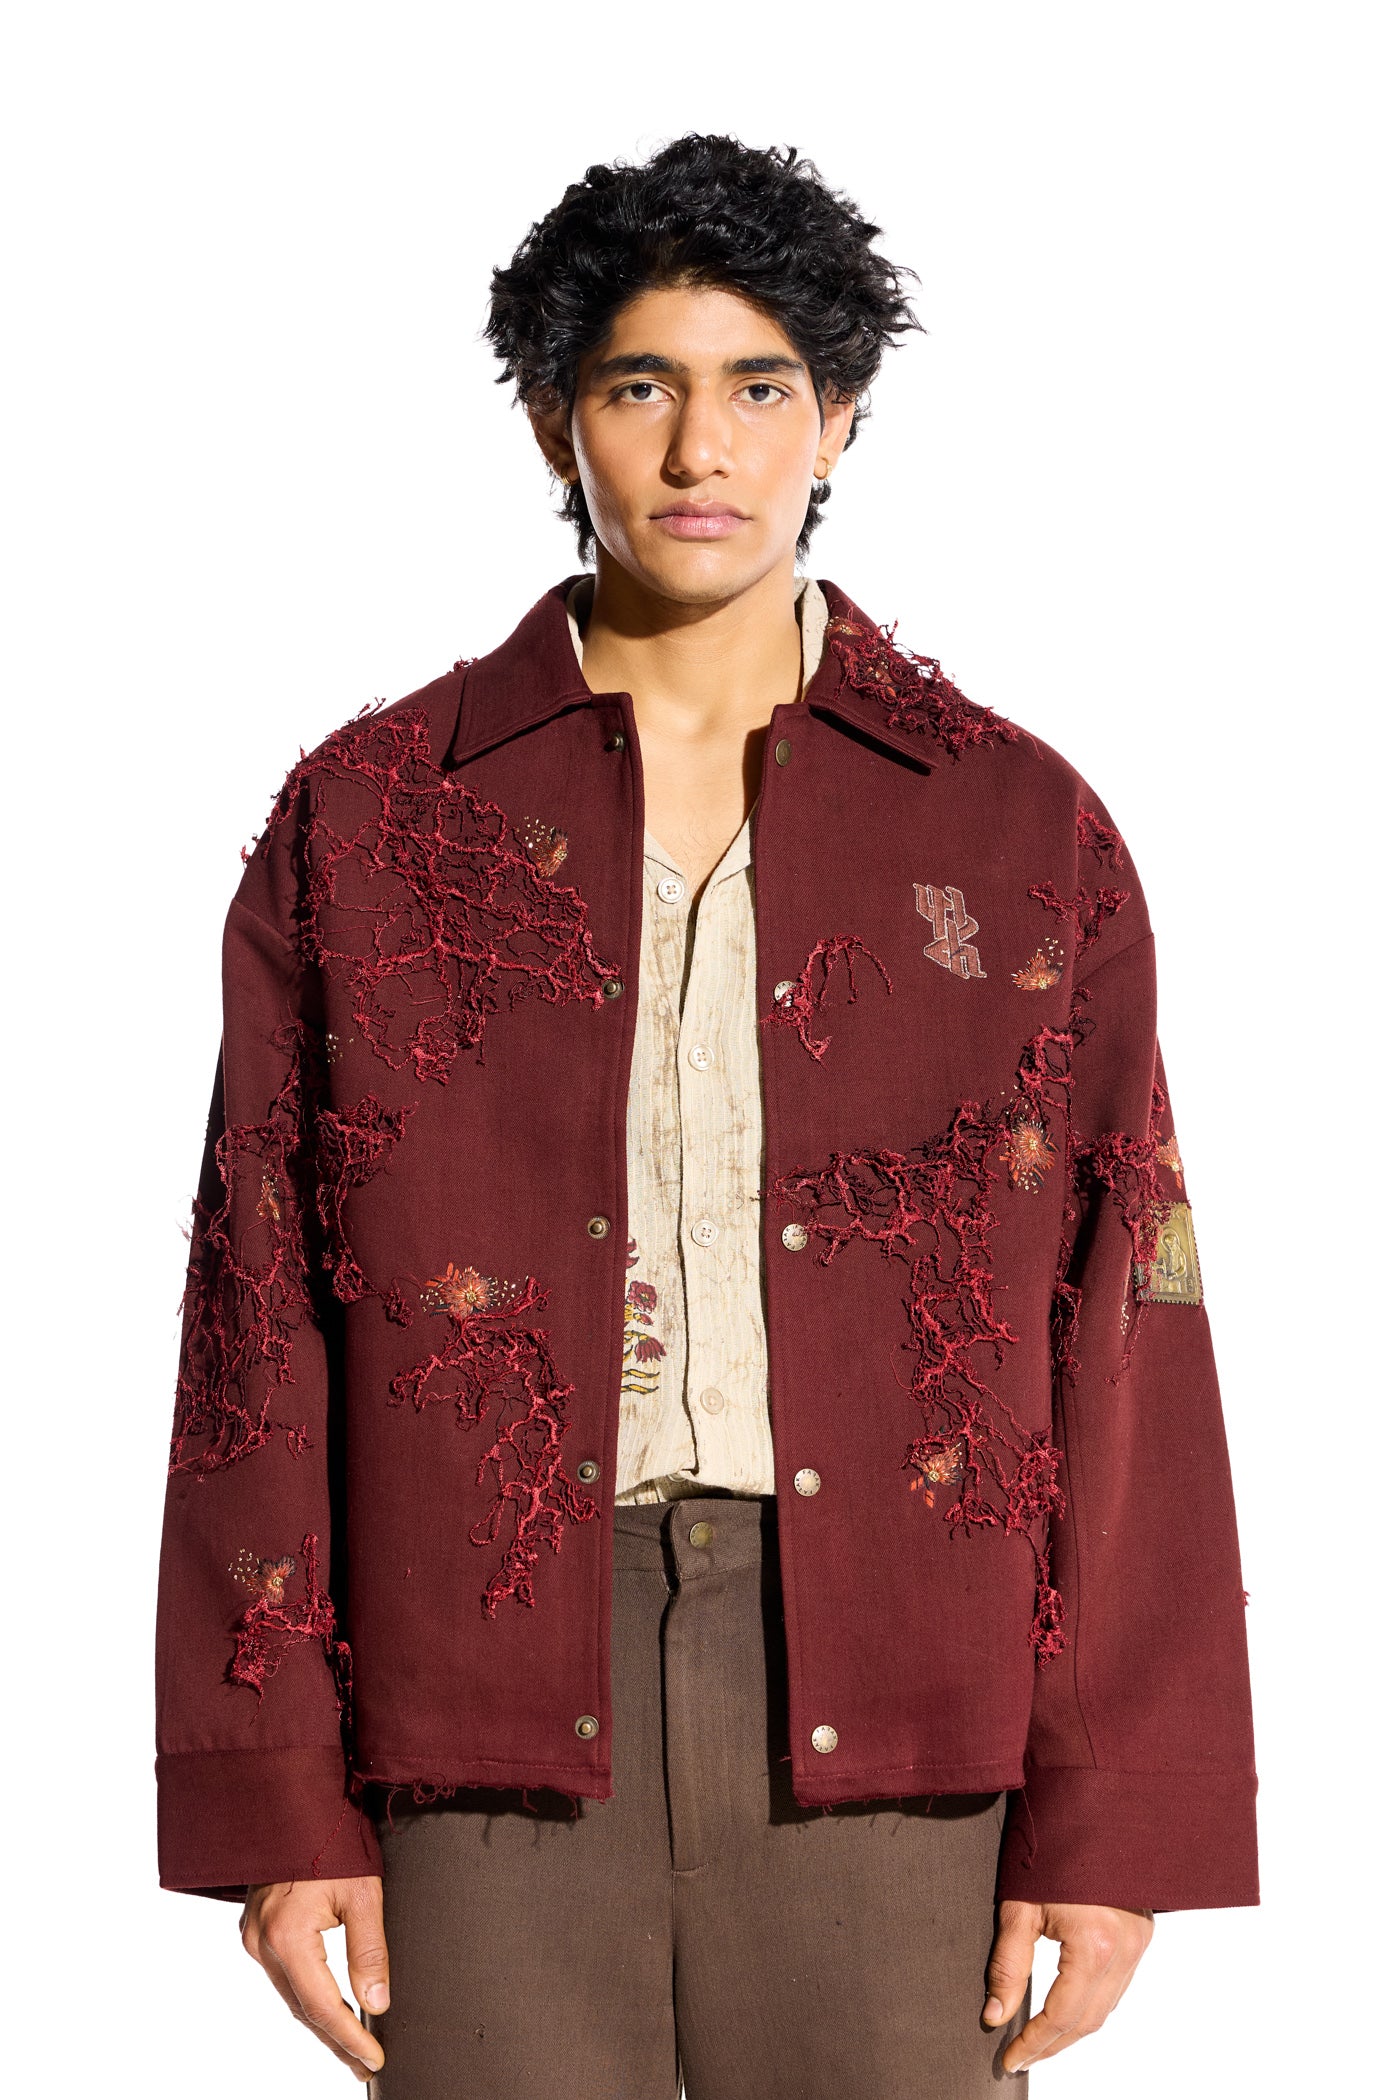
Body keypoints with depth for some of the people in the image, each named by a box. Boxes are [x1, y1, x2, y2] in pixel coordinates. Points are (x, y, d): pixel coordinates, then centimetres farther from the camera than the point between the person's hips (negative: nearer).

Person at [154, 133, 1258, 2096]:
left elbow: (1127, 1343, 4)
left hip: (885, 1727, 0)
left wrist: (1115, 1818, -1)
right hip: (493, 1708, 0)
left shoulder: (1027, 832, 7)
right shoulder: (367, 819, 7)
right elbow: (260, 1333, 6)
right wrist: (278, 1800, 0)